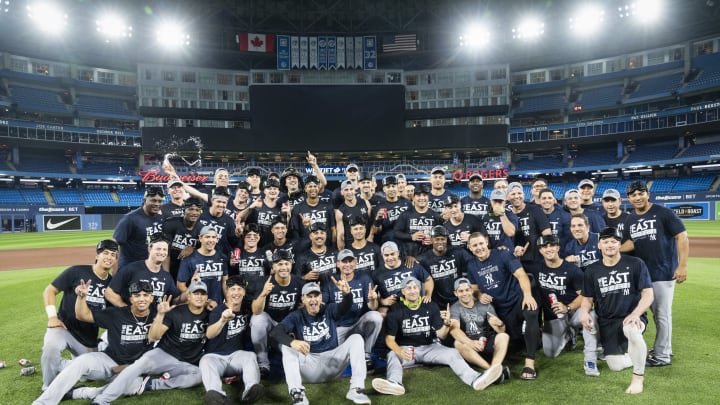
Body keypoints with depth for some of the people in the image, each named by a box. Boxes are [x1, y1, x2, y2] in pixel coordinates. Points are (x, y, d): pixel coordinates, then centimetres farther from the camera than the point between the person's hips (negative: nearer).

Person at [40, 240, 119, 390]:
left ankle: (62, 365, 39)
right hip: (64, 327, -4)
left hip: (89, 339, 4)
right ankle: (48, 389, -11)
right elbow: (49, 291, -7)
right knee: (51, 347, -36)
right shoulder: (76, 272, -12)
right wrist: (52, 316, -17)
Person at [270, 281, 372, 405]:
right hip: (308, 364, -1)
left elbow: (345, 307, -18)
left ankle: (356, 389, -26)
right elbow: (275, 331, -16)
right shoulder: (296, 316, 1)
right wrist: (292, 342, -39)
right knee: (286, 345, -23)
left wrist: (347, 293, -44)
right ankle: (297, 393, -38)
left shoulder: (329, 310, 5)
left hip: (331, 362, 1)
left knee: (356, 338, -17)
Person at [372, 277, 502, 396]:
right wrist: (399, 351, -32)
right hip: (405, 348, -2)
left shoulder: (431, 307, 1)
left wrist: (447, 323, -21)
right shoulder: (396, 310, -7)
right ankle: (395, 383, -61)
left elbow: (441, 335, 1)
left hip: (429, 347, 2)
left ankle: (475, 379, -44)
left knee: (452, 353, -22)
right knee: (392, 355, -32)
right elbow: (389, 338, -11)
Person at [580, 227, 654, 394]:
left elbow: (648, 293, -7)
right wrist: (584, 311, -13)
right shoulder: (592, 270, 6)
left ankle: (638, 377, -16)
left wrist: (636, 314, -23)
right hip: (607, 323, 3)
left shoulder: (635, 264, -3)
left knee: (632, 330, -40)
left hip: (632, 317, -3)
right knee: (616, 366, -7)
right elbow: (587, 298, 10)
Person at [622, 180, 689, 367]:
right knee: (656, 313, 17)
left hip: (664, 272, -6)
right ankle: (665, 347, 33)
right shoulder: (630, 219, 8)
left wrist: (682, 265, -18)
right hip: (643, 273, 7)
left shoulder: (664, 213, -10)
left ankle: (662, 356, 9)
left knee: (662, 314, -1)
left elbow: (682, 237, -12)